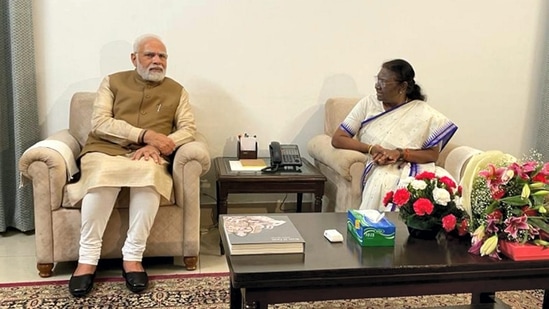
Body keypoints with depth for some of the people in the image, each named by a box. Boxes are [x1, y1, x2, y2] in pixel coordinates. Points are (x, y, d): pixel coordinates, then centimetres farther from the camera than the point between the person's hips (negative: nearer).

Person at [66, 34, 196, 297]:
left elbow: (188, 129, 5)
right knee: (104, 173, -37)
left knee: (149, 173, -37)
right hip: (106, 151, 0)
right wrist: (144, 135, -14)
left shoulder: (177, 91, 16)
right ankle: (87, 258, -25)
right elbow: (100, 123, -2)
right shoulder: (113, 82, 12)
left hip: (149, 158, 1)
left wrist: (157, 146, -14)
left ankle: (132, 257, -26)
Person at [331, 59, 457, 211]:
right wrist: (372, 149, -13)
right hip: (380, 168, 0)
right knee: (383, 182, -36)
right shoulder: (367, 104, 6)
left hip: (415, 168, 1)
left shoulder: (424, 112, 4)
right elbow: (337, 139, 1)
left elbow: (433, 154, 2)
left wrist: (400, 153, -15)